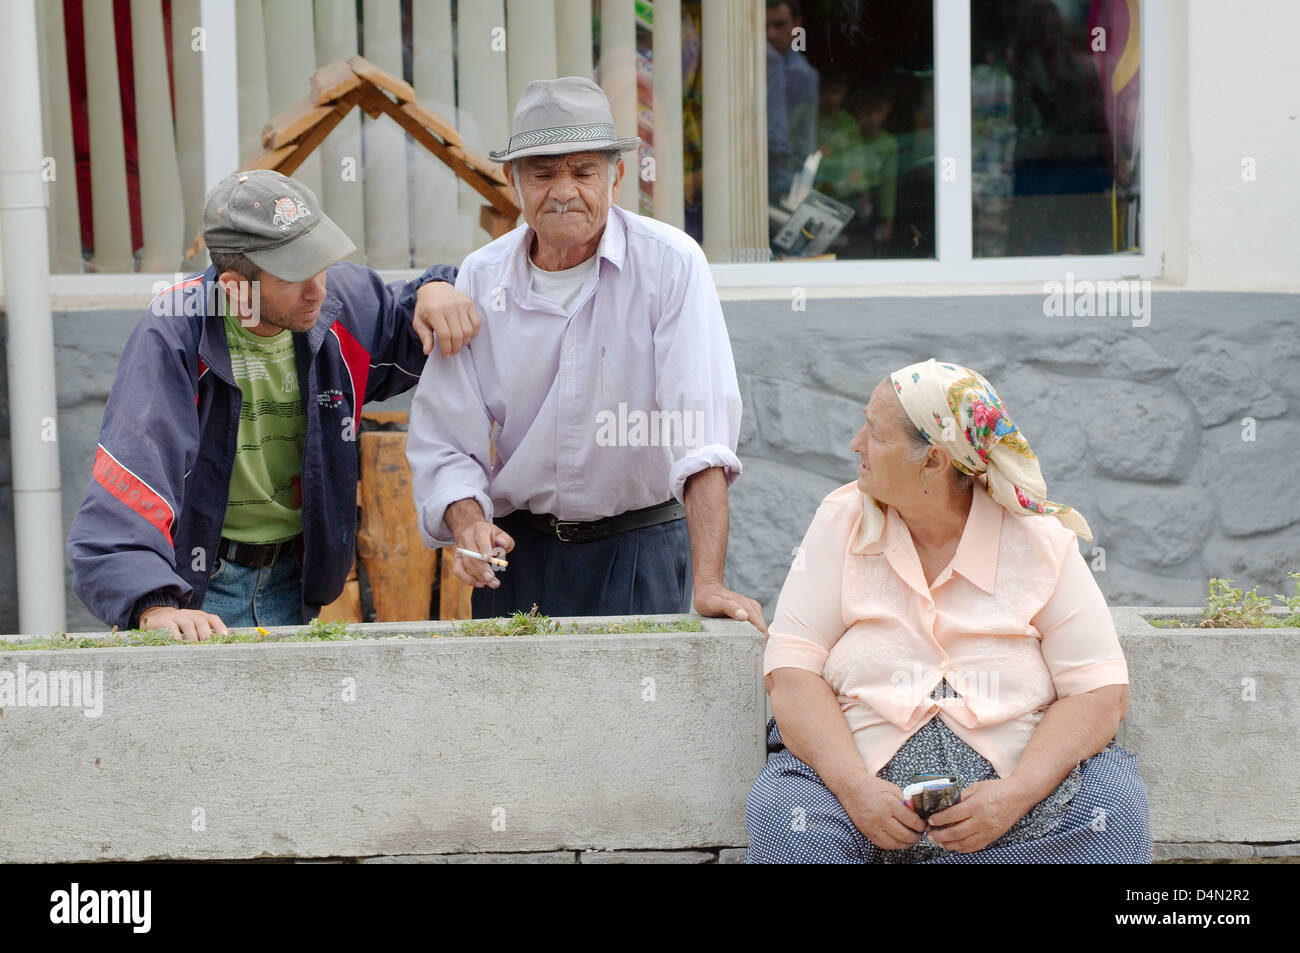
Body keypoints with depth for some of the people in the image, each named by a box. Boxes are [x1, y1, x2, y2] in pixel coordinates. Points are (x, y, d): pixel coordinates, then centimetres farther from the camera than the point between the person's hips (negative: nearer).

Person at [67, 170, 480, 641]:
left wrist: (433, 290, -7)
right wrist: (155, 607, -48)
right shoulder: (172, 336, -23)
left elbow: (409, 335, 18)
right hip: (194, 586, -5)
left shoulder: (343, 301, -6)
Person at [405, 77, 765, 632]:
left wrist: (707, 584, -31)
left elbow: (703, 437, -22)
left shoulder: (671, 264, -13)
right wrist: (469, 524, -21)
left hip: (640, 550, -2)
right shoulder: (480, 279, -2)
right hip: (520, 550, 3)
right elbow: (442, 441, 0)